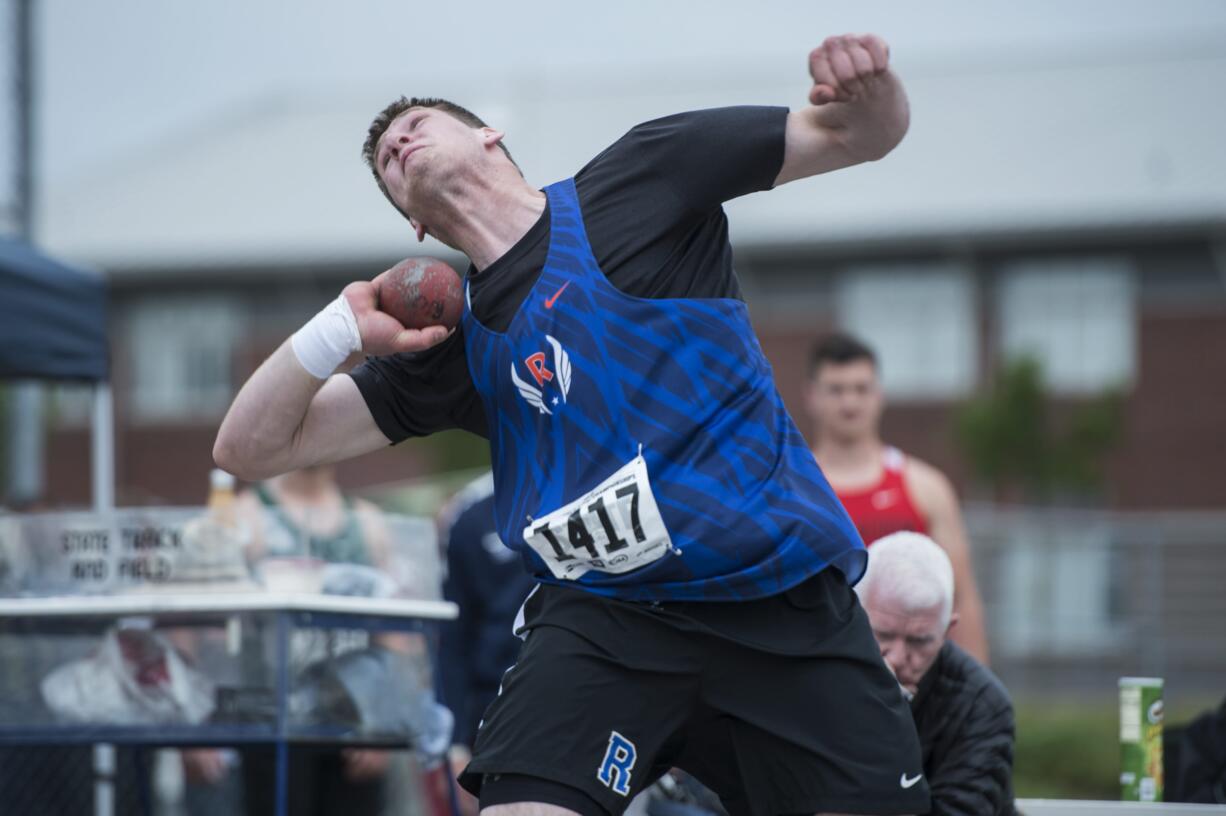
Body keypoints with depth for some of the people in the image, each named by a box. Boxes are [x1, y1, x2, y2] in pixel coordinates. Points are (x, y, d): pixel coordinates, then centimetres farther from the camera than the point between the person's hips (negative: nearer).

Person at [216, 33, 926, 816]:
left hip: (790, 603, -1)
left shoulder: (641, 178, 4)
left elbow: (859, 134, 8)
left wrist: (868, 89, -17)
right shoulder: (447, 345, 11)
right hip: (603, 614, 1)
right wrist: (342, 326, -4)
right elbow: (251, 448, 12)